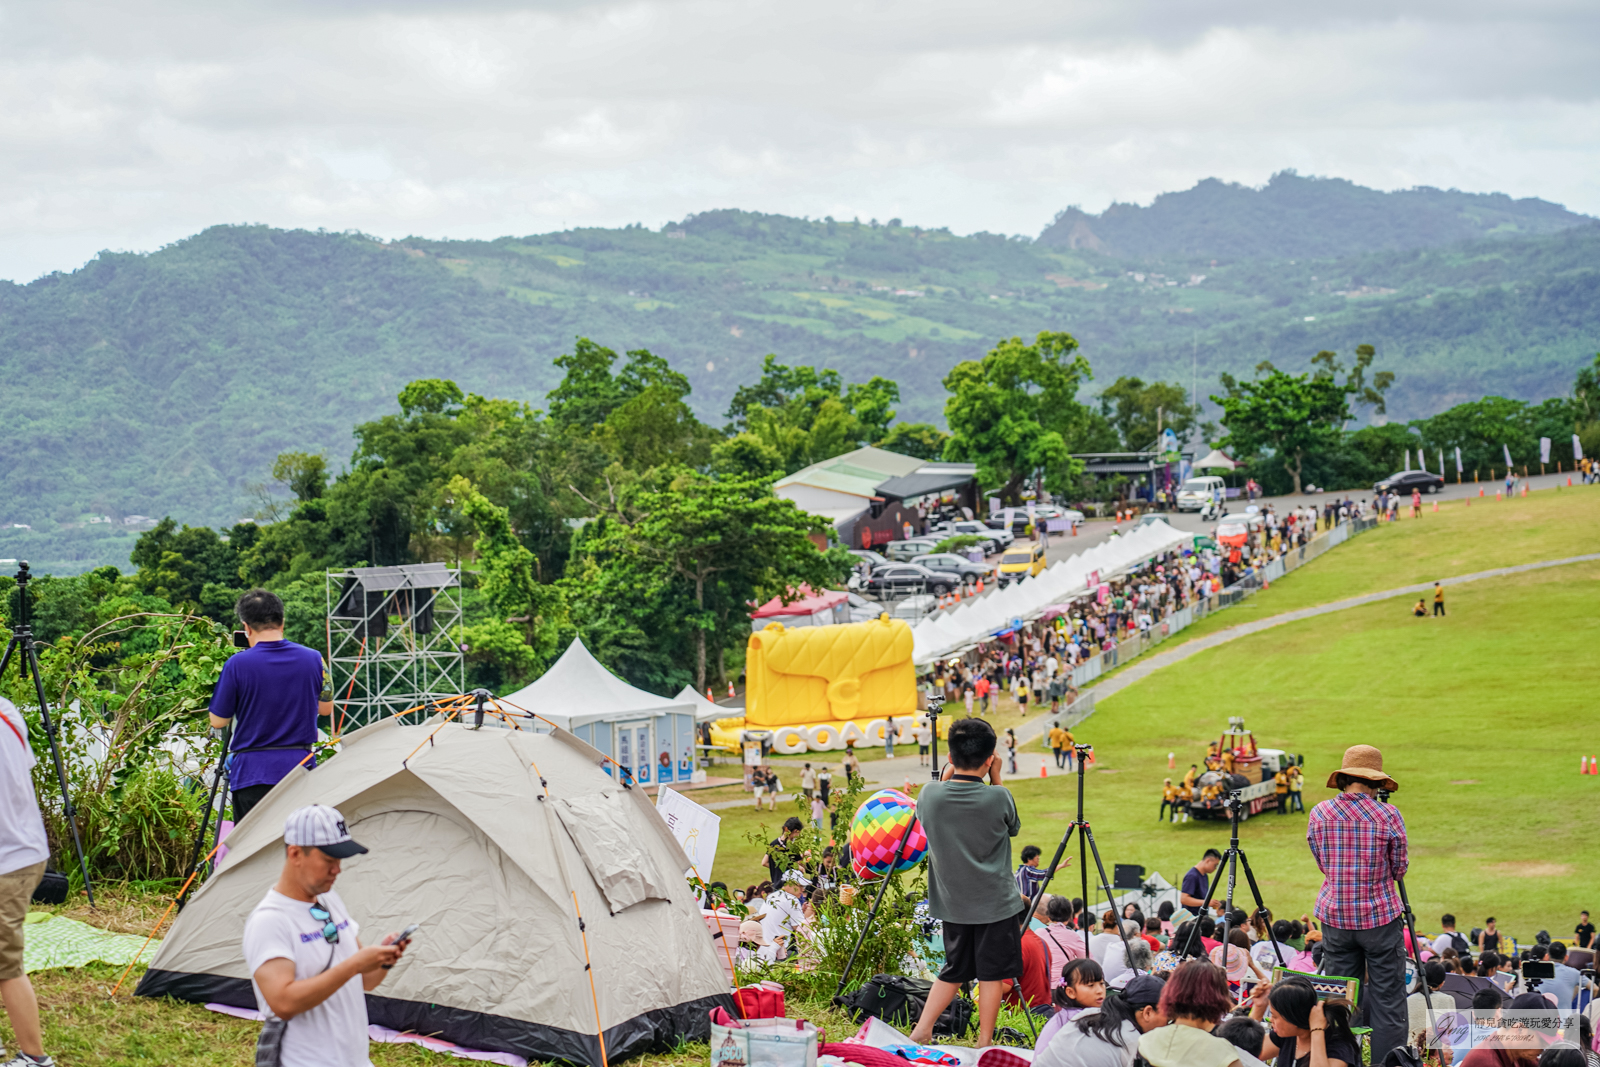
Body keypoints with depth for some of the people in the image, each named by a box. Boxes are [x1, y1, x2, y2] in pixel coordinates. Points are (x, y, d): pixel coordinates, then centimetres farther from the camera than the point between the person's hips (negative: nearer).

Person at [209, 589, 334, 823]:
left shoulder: (237, 664, -10)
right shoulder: (313, 659, 1)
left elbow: (218, 721, -1)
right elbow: (326, 708, 16)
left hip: (253, 773, -3)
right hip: (301, 767, 3)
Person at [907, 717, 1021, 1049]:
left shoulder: (930, 795, -9)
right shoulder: (998, 798, -16)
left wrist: (946, 778, 12)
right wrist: (996, 780, 4)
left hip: (953, 902, 4)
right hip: (996, 903, -4)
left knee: (954, 971, 18)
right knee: (991, 973, 7)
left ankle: (921, 1031, 13)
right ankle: (985, 1044, 12)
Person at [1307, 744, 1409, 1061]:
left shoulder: (1319, 813, -1)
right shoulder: (1388, 815, -10)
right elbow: (1399, 869, 0)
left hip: (1335, 916, 3)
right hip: (1379, 916, -3)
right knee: (1387, 999, 4)